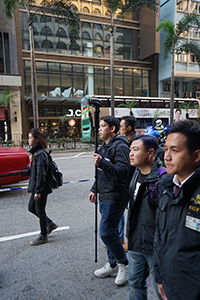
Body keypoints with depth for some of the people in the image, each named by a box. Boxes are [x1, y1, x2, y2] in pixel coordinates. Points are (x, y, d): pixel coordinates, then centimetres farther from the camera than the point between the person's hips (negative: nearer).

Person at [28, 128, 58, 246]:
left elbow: (40, 174, -22)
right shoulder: (36, 152, 11)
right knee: (32, 208, 19)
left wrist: (38, 191, -21)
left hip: (41, 189, -10)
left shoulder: (40, 154, -19)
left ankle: (43, 236, 21)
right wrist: (32, 188, 21)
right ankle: (50, 224, 33)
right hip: (35, 188, 10)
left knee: (40, 211, 3)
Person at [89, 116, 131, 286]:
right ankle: (113, 265, 32)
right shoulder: (104, 147, 16)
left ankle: (124, 264, 17)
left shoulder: (120, 146, -15)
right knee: (110, 232, 17)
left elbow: (124, 170, -26)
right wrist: (94, 189, 22)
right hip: (104, 197, 10)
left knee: (106, 232, -5)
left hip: (115, 198, -10)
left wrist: (102, 163, -32)